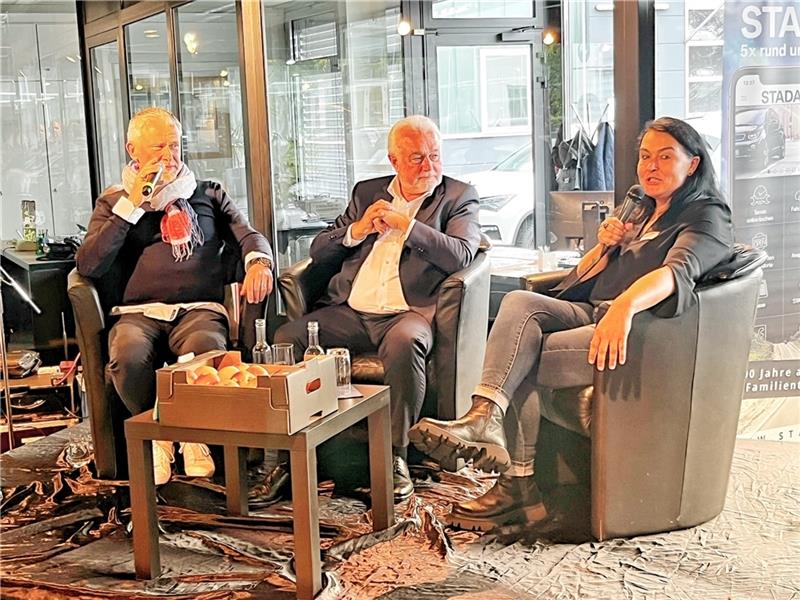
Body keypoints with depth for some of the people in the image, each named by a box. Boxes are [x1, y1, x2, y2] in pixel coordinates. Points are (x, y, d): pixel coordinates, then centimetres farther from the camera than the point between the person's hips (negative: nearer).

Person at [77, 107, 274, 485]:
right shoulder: (114, 202, 19)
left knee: (207, 351, -37)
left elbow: (248, 234, 12)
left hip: (200, 308, 0)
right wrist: (132, 205, -1)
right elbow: (88, 266, 4)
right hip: (139, 311, 0)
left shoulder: (208, 194, 23)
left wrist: (259, 260, -14)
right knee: (127, 356, -36)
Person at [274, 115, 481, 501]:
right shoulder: (367, 192, 22)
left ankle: (394, 455, -26)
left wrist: (406, 224, -7)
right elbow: (319, 251, 18)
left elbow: (461, 255, -7)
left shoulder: (459, 197, 11)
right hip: (348, 312, 4)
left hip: (408, 313, -4)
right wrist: (357, 230, 0)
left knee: (404, 341, -38)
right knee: (286, 338, -21)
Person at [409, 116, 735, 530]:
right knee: (519, 302, -23)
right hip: (591, 313, 7)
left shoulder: (708, 218, 2)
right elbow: (581, 276, 28)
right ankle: (486, 415, -36)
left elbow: (679, 270, -22)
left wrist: (624, 307, -41)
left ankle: (519, 487, -19)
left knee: (523, 364, -25)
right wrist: (605, 246, 6)